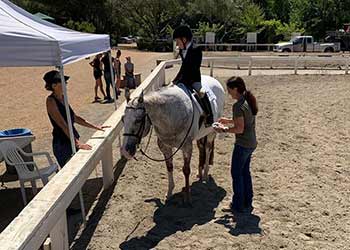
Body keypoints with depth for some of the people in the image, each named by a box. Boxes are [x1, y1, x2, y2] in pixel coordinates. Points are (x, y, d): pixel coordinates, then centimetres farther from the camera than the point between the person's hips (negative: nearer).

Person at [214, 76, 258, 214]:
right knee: (245, 172, 20)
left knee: (236, 173, 6)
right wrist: (229, 121, 15)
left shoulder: (238, 106, -22)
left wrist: (224, 129, -11)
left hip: (243, 145, -9)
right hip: (252, 143, 9)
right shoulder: (249, 101, 7)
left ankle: (239, 205, 17)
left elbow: (240, 129, -23)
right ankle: (247, 204, 30)